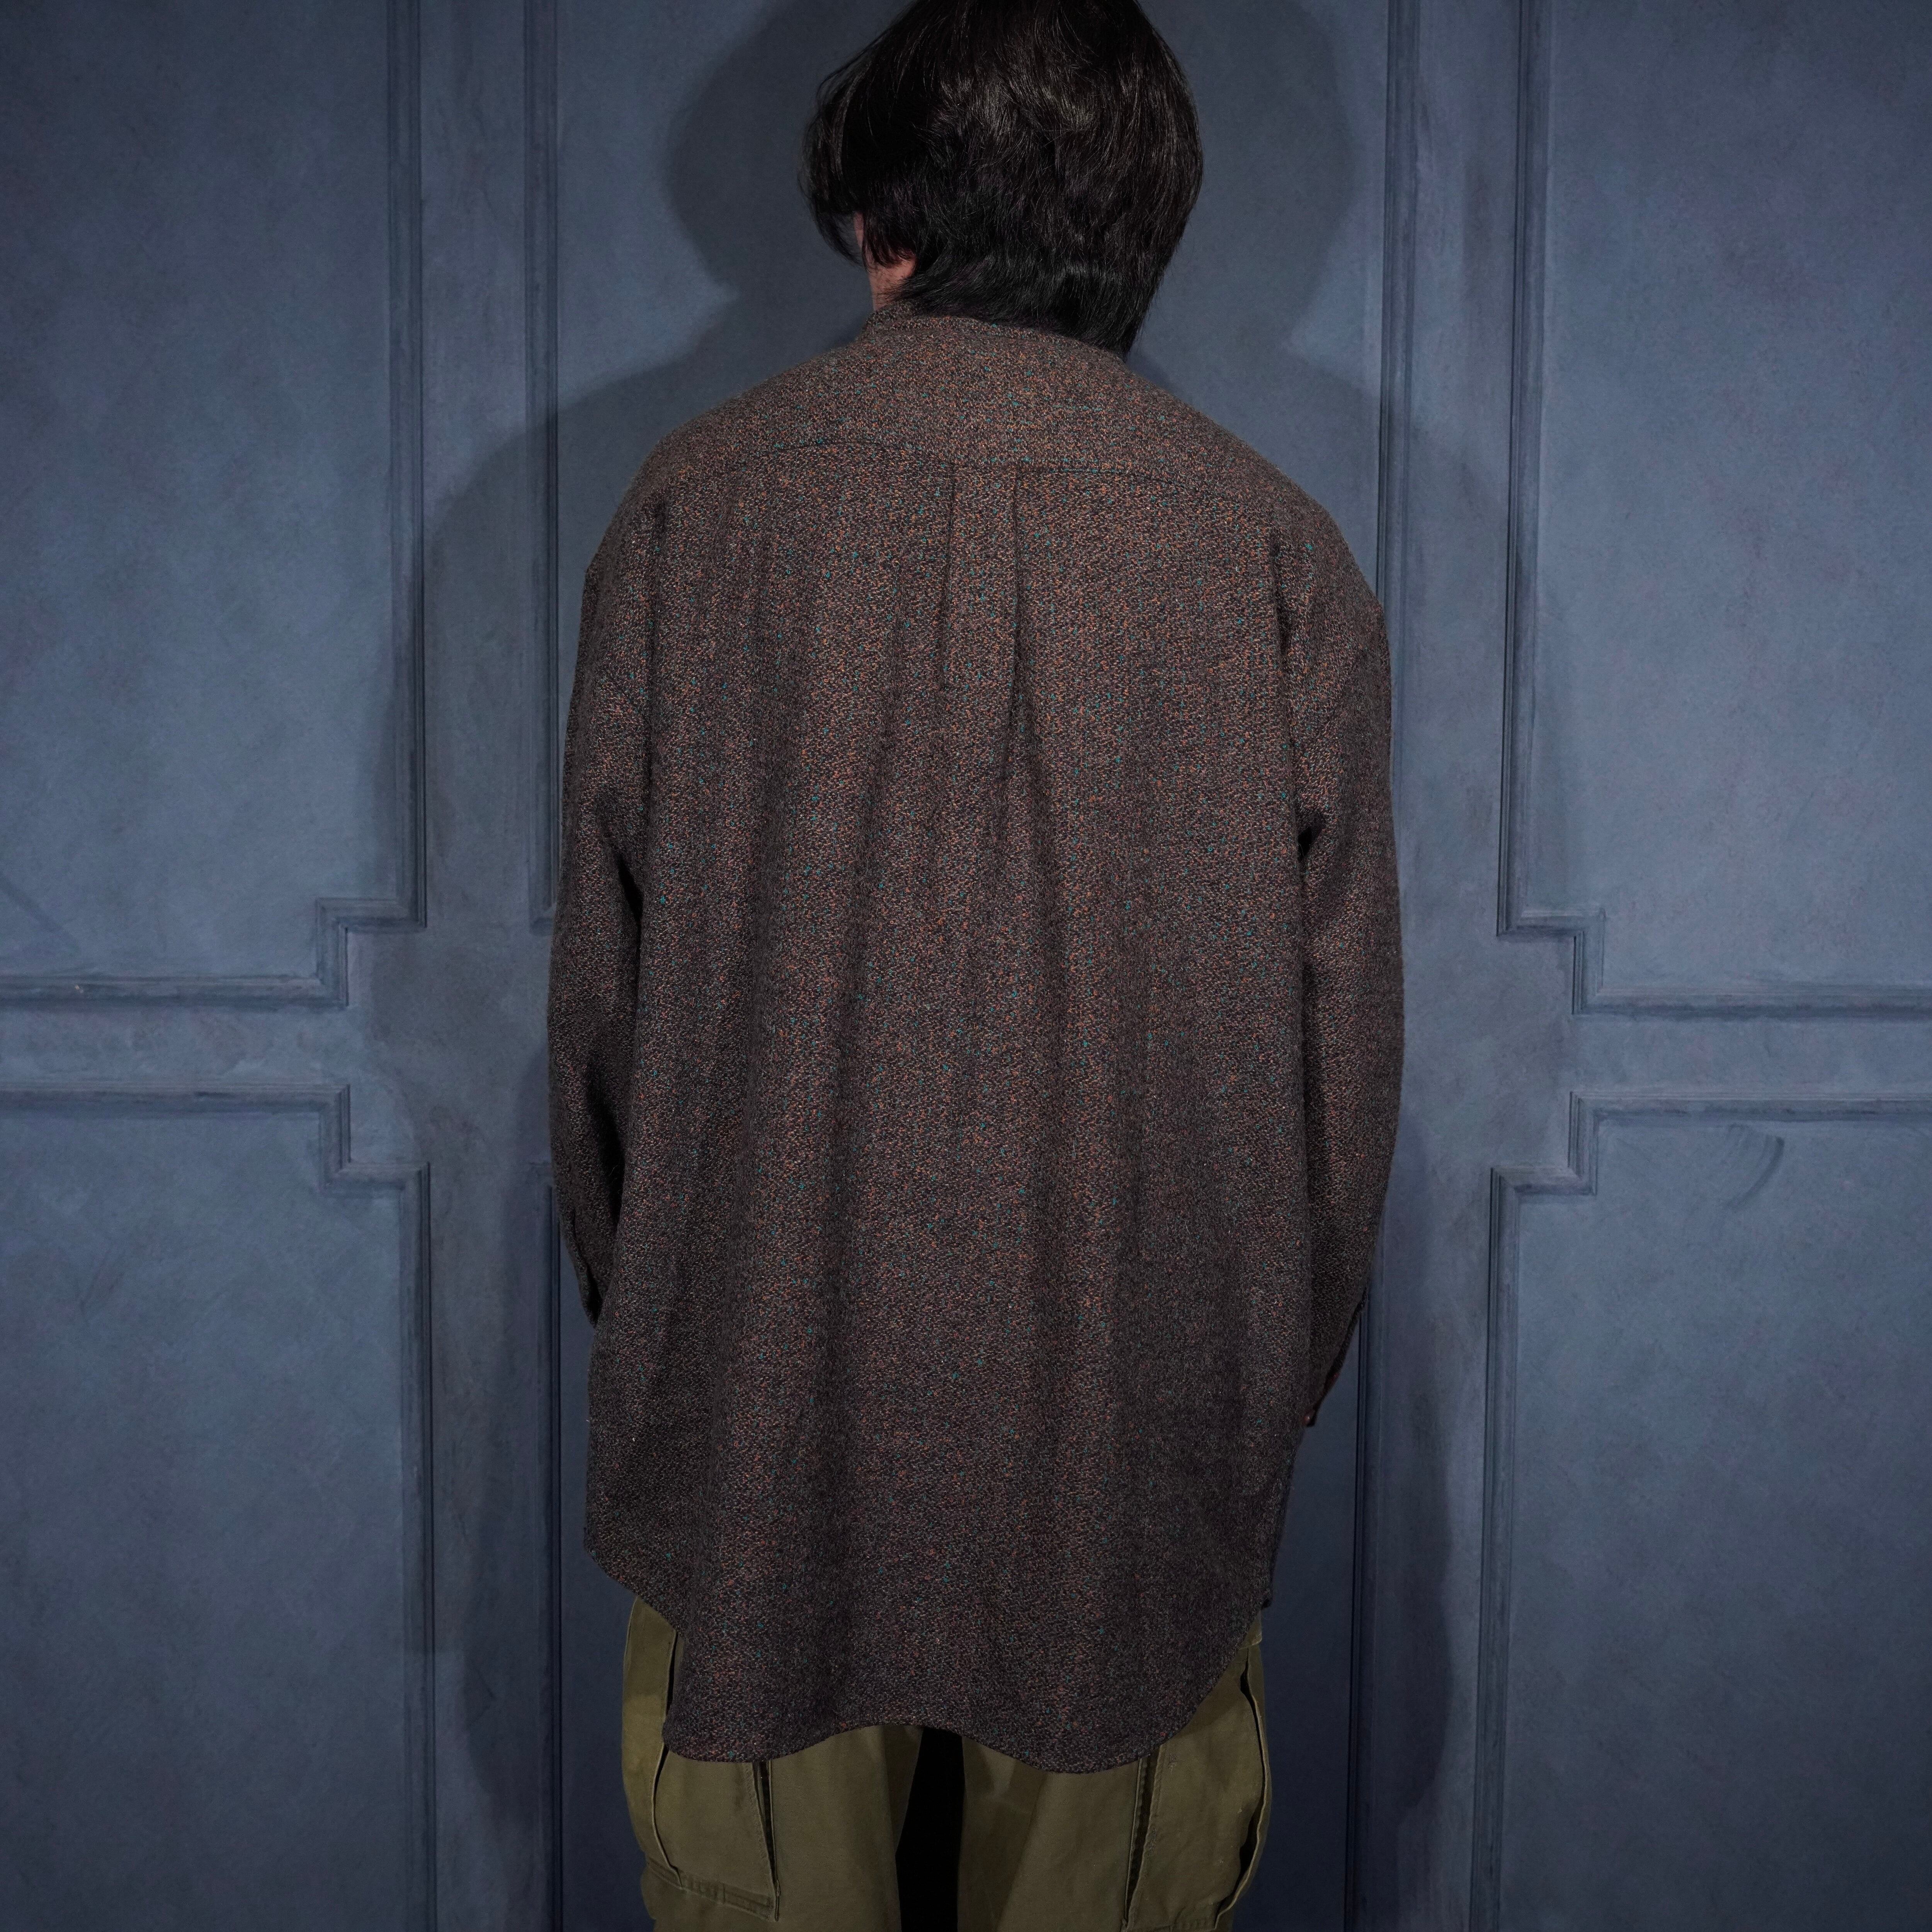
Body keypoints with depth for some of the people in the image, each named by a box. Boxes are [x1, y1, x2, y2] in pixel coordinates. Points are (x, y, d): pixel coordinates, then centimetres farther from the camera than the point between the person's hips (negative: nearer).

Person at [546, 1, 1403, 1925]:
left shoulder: (692, 505, -4)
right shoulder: (1280, 556, -5)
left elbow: (600, 987, 0)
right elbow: (1341, 1053, -2)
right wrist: (1267, 1401, 12)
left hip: (755, 1397, 1)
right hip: (1134, 1427, 0)